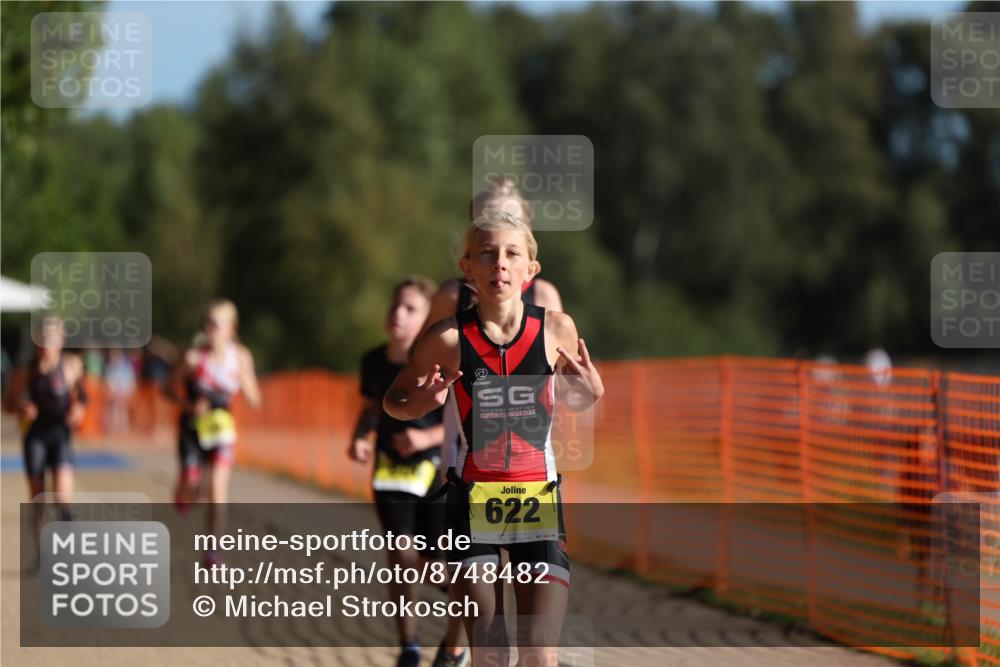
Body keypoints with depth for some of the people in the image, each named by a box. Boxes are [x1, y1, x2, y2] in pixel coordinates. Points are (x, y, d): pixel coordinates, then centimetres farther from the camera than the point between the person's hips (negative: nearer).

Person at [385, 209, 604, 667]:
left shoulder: (556, 329, -4)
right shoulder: (449, 338, -8)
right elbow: (393, 400, 5)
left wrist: (591, 393, -9)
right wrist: (421, 404, -17)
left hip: (539, 503, 1)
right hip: (472, 503, -1)